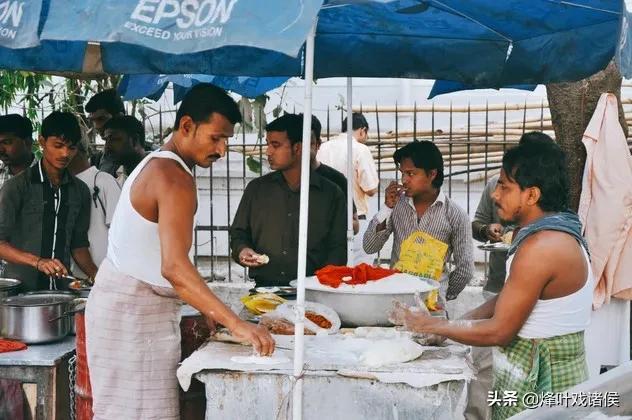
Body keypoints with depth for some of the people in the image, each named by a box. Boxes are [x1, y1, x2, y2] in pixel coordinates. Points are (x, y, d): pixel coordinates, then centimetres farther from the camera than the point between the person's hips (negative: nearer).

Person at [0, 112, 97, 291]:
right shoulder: (17, 186, -5)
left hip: (61, 288, 4)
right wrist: (37, 261, -23)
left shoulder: (80, 190, 9)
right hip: (21, 288, -4)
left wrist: (96, 275, -1)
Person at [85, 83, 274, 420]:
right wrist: (236, 324, -36)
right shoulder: (175, 179, -20)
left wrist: (204, 306, 15)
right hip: (135, 312, -10)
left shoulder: (156, 164, 12)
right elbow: (175, 267, -33)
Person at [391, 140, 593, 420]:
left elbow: (498, 331, -21)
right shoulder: (556, 232, 8)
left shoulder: (541, 247, -23)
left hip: (540, 383, -9)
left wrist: (429, 326, -11)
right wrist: (457, 324, 1)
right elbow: (507, 299, 12)